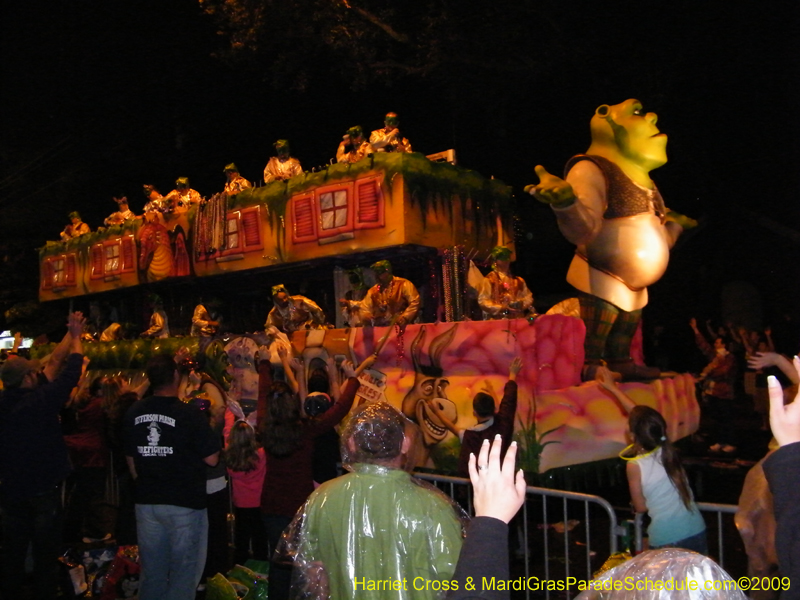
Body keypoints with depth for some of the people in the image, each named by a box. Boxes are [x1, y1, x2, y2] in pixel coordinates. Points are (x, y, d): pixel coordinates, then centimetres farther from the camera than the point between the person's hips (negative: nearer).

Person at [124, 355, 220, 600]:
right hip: (185, 503, -5)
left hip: (146, 503, 5)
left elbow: (130, 458, 9)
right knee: (184, 571, 8)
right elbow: (212, 459, -15)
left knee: (152, 572, 18)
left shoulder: (134, 413, -2)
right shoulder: (189, 414, -18)